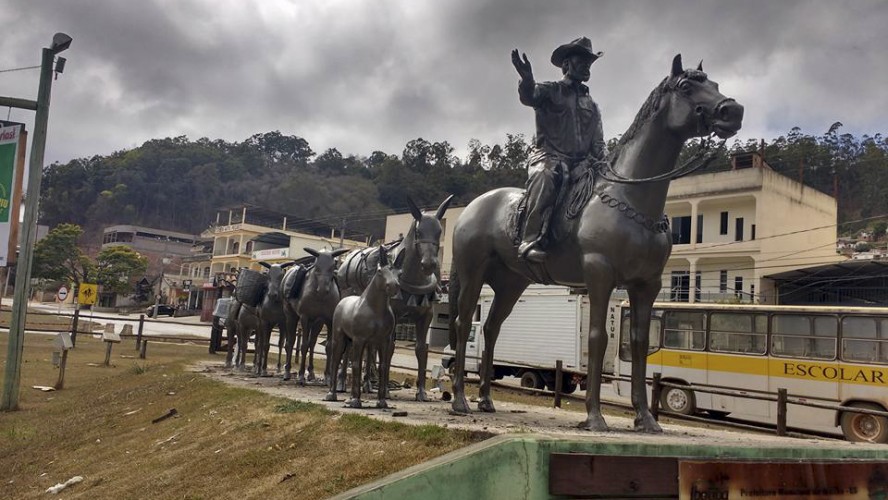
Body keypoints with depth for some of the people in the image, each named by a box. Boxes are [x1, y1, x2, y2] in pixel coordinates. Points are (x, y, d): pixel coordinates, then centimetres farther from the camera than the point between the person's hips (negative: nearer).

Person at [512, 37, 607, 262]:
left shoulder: (592, 106, 24)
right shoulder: (549, 91, 10)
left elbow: (598, 144, 21)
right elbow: (528, 96, -14)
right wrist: (527, 79, -37)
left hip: (582, 162, 6)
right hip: (549, 155, -6)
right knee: (543, 177, -38)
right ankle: (532, 241, -41)